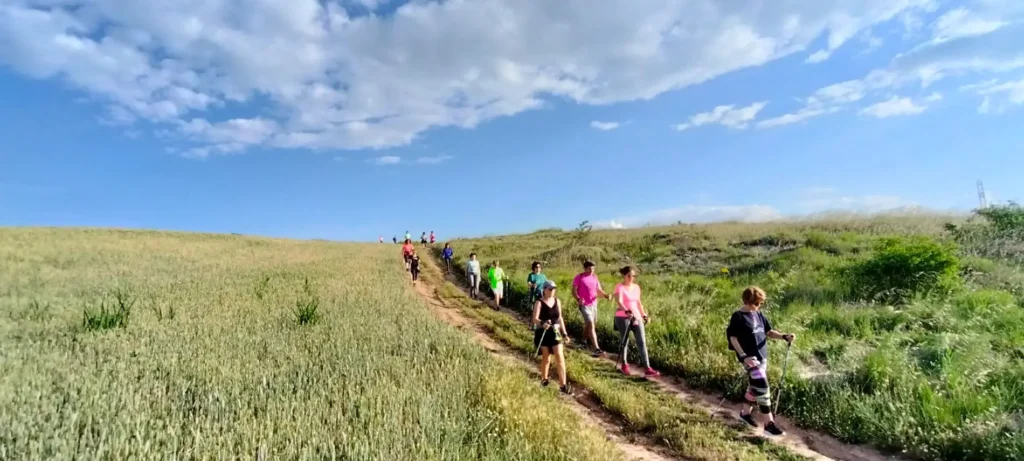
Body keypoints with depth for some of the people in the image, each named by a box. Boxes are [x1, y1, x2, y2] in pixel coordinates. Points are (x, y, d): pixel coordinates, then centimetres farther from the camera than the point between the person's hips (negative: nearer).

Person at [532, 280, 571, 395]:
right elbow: (535, 319, -22)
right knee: (546, 358, 8)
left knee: (560, 358, -2)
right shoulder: (539, 302, -11)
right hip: (543, 333, -4)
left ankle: (563, 385, 2)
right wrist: (542, 323, -44)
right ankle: (544, 380, 32)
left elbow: (560, 318, 12)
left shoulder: (557, 301, 4)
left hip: (555, 332, 4)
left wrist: (564, 333, 12)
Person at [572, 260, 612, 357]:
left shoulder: (595, 277, 9)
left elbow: (599, 290, 9)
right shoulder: (579, 277, -7)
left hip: (594, 304, 7)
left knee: (591, 325, 16)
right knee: (591, 324, -17)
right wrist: (578, 299, -28)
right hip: (584, 305, -7)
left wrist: (606, 295, -11)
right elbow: (574, 291, -9)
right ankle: (596, 349, -21)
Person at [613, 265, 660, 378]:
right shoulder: (620, 287, -9)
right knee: (625, 341, 7)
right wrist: (627, 311, -41)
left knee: (642, 342, -3)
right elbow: (619, 302, -25)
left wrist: (644, 315, 14)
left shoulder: (636, 287, 10)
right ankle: (624, 365, 26)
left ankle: (648, 369, -5)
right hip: (622, 318, -5)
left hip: (636, 317, 5)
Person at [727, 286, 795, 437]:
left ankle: (746, 413, 33)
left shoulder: (759, 315, 9)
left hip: (762, 356, 8)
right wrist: (743, 356, -22)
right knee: (762, 387, -10)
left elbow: (769, 332, 12)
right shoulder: (738, 317, -13)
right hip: (750, 357, -8)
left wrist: (784, 336, -7)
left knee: (755, 386, 16)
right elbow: (733, 338, -14)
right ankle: (769, 423, -3)